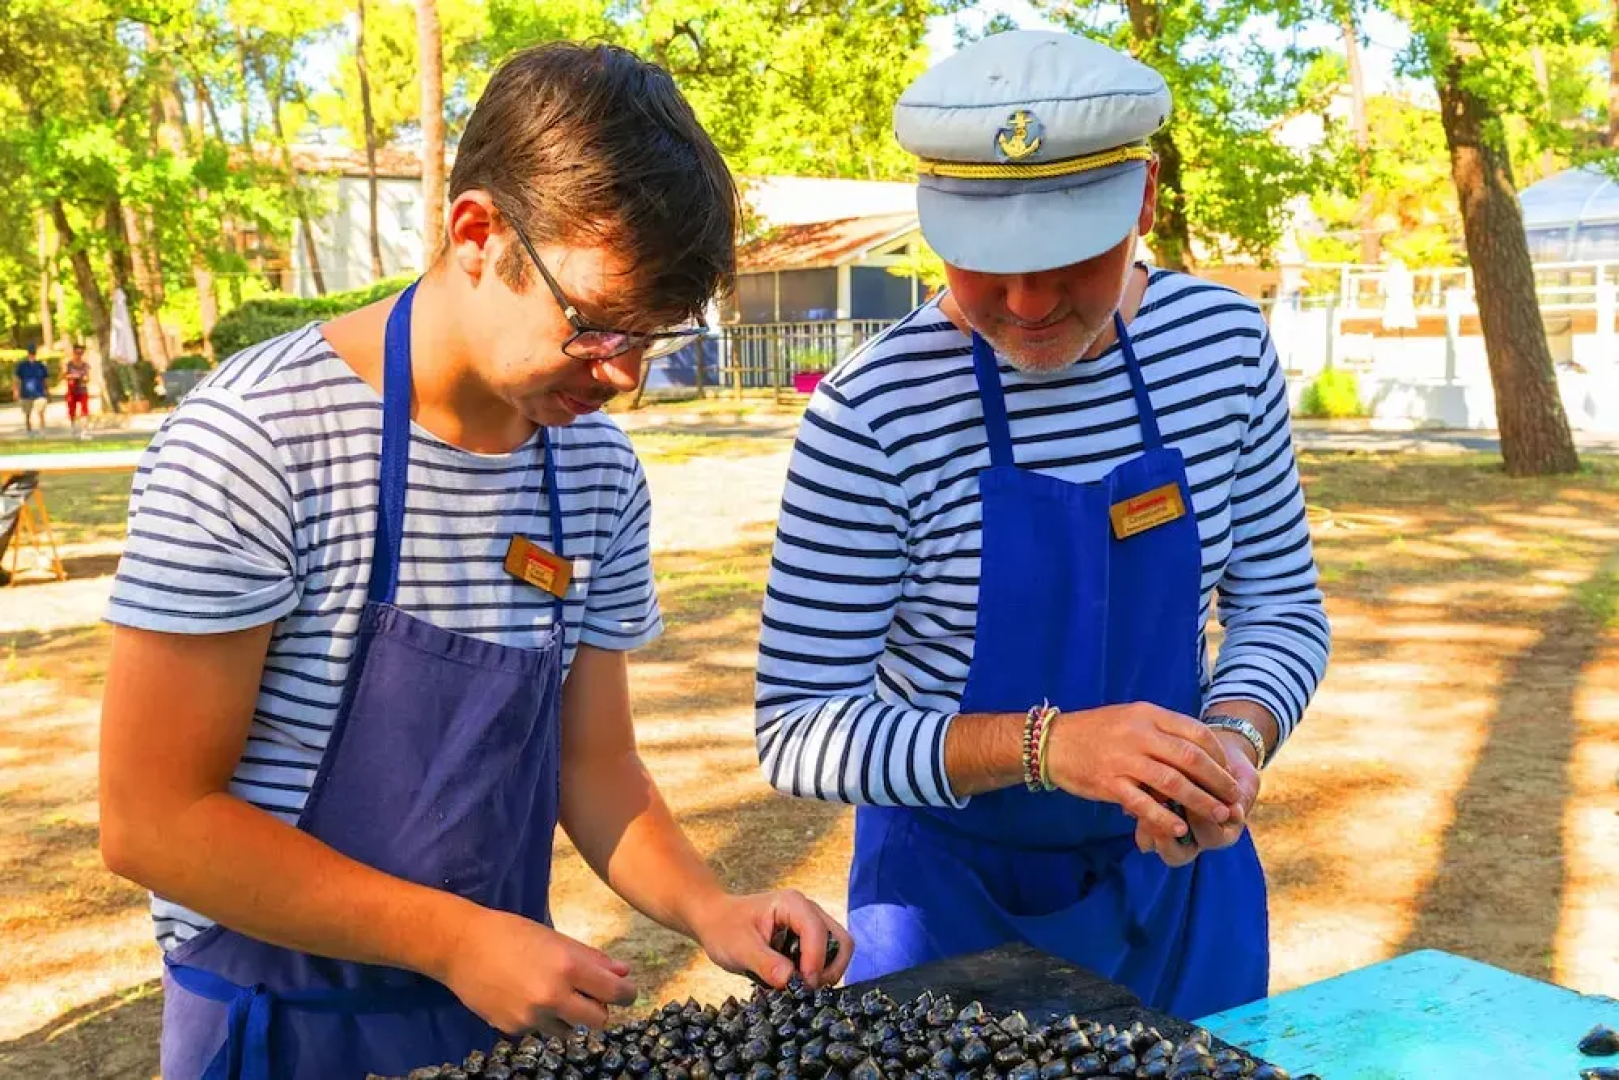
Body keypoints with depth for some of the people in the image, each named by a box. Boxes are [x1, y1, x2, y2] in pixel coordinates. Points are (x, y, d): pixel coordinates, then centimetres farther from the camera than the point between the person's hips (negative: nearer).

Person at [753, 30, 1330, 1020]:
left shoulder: (1224, 343, -9)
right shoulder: (875, 412, -23)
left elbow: (1280, 605, 1)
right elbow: (799, 730, -20)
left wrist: (1237, 740, -19)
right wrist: (1044, 744, -32)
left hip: (1179, 866, 5)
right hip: (959, 892, -4)